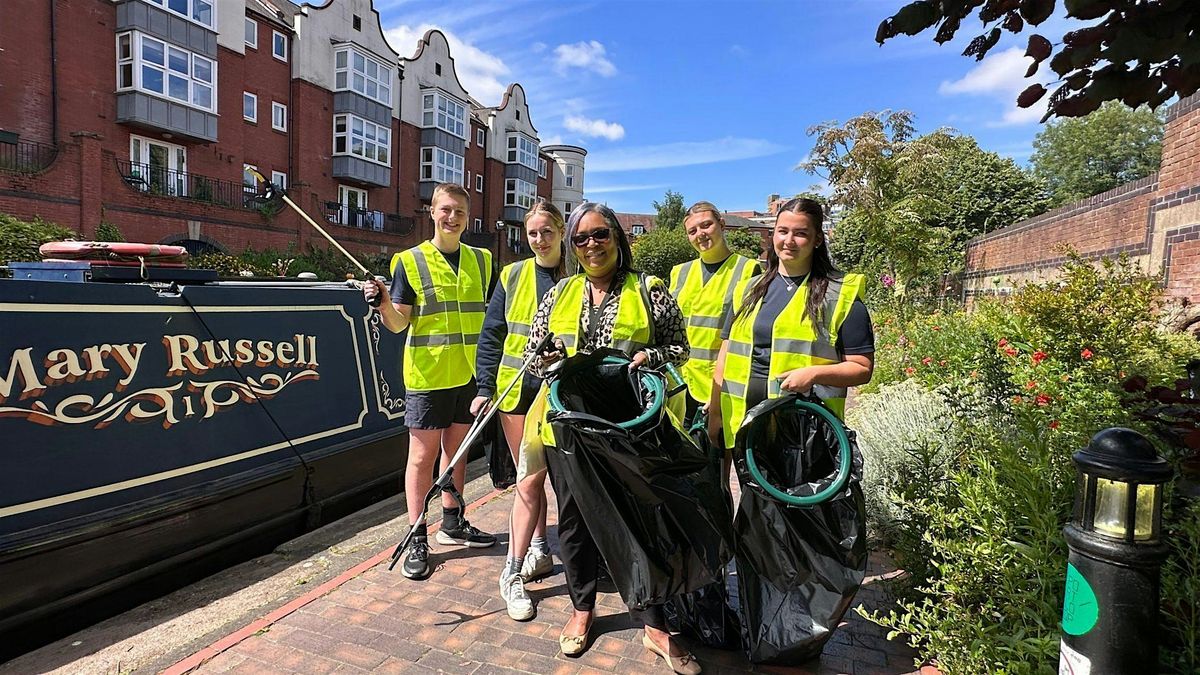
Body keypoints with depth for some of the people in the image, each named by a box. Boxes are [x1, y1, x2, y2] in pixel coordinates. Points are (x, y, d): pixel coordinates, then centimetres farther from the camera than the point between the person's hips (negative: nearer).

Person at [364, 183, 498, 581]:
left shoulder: (481, 260, 9)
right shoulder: (410, 261, -3)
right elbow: (398, 324, -6)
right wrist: (382, 304, -24)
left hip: (470, 373, 4)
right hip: (427, 374, -4)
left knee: (457, 449, 14)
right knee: (423, 455, 2)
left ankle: (452, 524, 30)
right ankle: (417, 539, 14)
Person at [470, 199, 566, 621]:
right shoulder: (512, 277, 4)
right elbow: (491, 335, 5)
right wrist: (486, 387, -1)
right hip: (516, 391, 2)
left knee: (532, 479, 3)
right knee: (530, 479, 9)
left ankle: (518, 566, 17)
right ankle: (539, 551, 26)